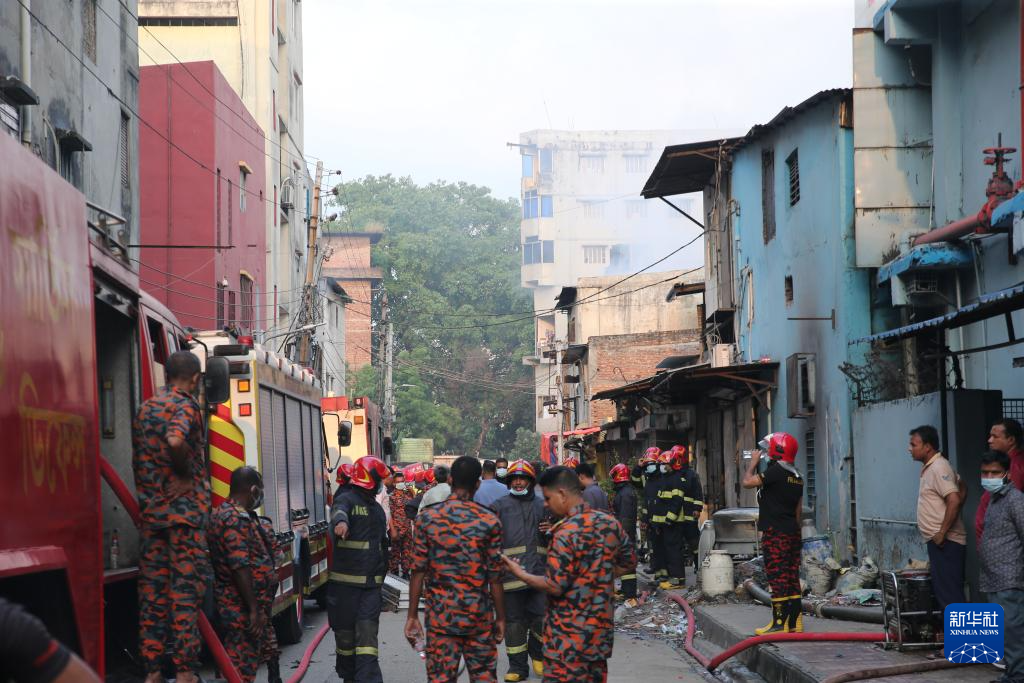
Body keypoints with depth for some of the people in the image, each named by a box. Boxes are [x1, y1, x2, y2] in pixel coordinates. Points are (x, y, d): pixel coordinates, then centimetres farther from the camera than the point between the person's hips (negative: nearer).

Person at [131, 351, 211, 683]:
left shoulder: (145, 408, 14)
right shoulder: (185, 406, -9)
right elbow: (175, 441, -29)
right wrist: (186, 473, -15)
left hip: (150, 511, 7)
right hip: (185, 509, -7)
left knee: (153, 590, 8)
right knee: (186, 588, -4)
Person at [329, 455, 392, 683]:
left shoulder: (377, 508, 19)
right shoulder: (347, 499, -6)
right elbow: (338, 511, -33)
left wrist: (381, 574, 33)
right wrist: (341, 522, -57)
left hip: (371, 582, 5)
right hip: (345, 581, -5)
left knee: (367, 632, -6)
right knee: (345, 633, 4)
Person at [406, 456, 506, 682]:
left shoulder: (428, 517, -3)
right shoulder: (489, 521, -5)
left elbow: (418, 572, -3)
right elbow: (494, 578, -3)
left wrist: (412, 616, 3)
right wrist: (500, 618, 8)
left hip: (440, 614, 0)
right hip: (479, 614, 0)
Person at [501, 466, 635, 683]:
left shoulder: (566, 533, -20)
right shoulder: (610, 523, 3)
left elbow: (555, 586, -19)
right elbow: (628, 563, 14)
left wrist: (520, 574, -7)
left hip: (569, 632, -8)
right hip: (602, 626, 8)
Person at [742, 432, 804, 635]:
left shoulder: (775, 471, -14)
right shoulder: (797, 476, 13)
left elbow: (747, 482, -13)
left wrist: (753, 463, 3)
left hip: (775, 533, -9)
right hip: (793, 532, 9)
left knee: (777, 576, -7)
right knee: (792, 576, 10)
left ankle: (780, 623, -7)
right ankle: (795, 621, 13)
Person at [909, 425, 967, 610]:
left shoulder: (938, 468, -15)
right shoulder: (929, 468, 15)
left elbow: (954, 501, -25)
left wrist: (942, 533, -21)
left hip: (945, 542, -10)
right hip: (939, 542, 10)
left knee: (949, 594, -10)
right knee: (943, 592, 12)